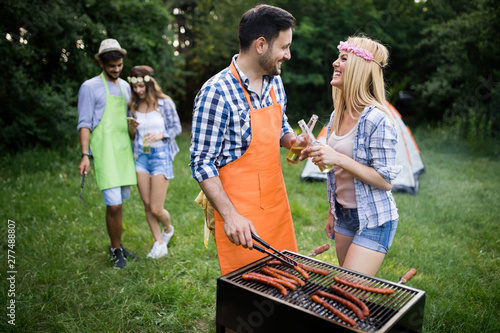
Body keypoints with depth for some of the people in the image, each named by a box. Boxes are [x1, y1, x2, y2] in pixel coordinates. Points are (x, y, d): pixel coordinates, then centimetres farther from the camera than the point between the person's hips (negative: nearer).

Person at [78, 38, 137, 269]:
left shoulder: (125, 86, 17)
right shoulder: (90, 87, -1)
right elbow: (84, 124, -4)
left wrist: (134, 148, 21)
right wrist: (85, 155, -13)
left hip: (124, 149, 6)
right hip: (104, 150, -6)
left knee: (121, 200, 10)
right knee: (113, 204, -10)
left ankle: (117, 247, 25)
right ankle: (116, 251, 8)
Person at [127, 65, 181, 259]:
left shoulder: (164, 103, -3)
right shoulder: (133, 106, 7)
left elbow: (176, 127, 2)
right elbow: (131, 137, 13)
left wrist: (160, 135, -15)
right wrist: (131, 128, -9)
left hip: (160, 155, -4)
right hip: (140, 156, 4)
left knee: (156, 208, -5)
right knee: (147, 205, 5)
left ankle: (168, 229, 29)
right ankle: (159, 243, 20)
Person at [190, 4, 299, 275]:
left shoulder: (274, 82, 6)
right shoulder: (217, 92, -19)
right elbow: (202, 163, -17)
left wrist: (291, 140, -1)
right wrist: (230, 215, -23)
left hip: (277, 202, 7)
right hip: (241, 214, -7)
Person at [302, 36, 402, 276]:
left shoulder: (376, 120, -19)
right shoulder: (337, 116, 5)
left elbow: (386, 181, -20)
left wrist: (339, 159, -27)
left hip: (374, 220, -7)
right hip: (344, 216, 7)